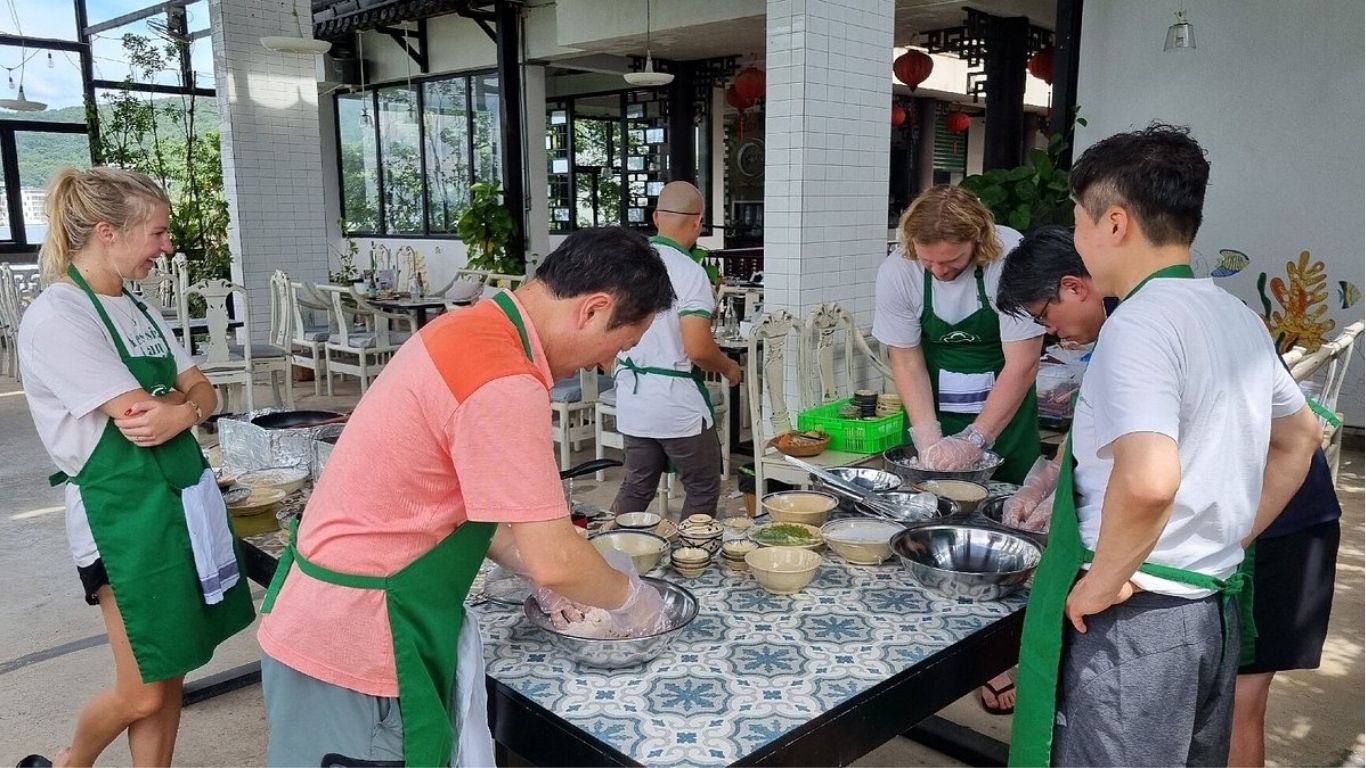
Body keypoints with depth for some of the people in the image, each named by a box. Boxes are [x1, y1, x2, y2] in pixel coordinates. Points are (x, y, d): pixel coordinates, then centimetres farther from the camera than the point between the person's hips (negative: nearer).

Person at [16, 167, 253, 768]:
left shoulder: (133, 307, 10)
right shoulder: (56, 319, -16)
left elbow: (203, 392, 8)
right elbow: (138, 418, -21)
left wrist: (178, 411, -15)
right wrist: (189, 400, -3)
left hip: (184, 496, 8)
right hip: (125, 513, -7)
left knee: (170, 677, 13)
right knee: (141, 694, 5)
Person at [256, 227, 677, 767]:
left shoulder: (471, 332, 5)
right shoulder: (504, 383, -26)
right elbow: (556, 561, -24)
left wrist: (537, 573, 12)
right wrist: (627, 597, -4)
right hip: (357, 646, -9)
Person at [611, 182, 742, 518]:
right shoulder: (688, 272, -17)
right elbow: (698, 349, -22)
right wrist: (728, 367, -2)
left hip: (631, 399, 7)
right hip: (678, 405, -6)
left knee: (636, 487, 20)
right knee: (703, 490, 11)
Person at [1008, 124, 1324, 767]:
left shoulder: (1139, 323, -20)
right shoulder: (1239, 318, 9)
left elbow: (1148, 479, -35)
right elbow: (1299, 438, 23)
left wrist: (1101, 582, -20)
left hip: (1135, 622, -9)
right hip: (1216, 611, 9)